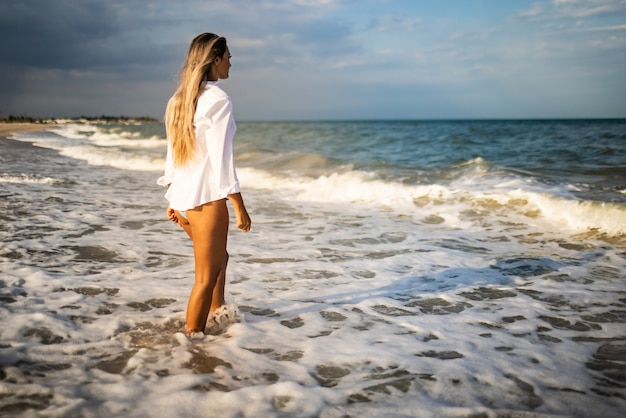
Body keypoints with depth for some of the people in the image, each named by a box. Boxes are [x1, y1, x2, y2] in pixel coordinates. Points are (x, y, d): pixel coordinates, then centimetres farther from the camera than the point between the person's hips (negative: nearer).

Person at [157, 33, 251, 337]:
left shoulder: (179, 99, 10)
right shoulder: (218, 100, -14)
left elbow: (172, 153, 13)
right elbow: (221, 159, -17)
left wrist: (173, 199, 20)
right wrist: (239, 206, -13)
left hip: (181, 195, 9)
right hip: (206, 197, -9)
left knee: (219, 257, 27)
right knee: (206, 275, 3)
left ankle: (216, 312, 45)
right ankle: (193, 335, 10)